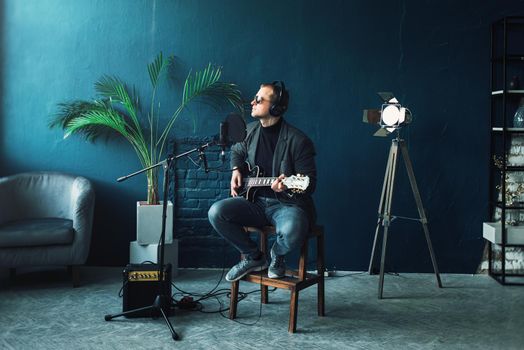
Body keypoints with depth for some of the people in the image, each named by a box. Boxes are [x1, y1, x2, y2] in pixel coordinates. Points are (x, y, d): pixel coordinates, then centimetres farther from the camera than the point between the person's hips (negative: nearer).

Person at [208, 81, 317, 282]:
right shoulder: (250, 130, 5)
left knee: (292, 232, -38)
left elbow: (310, 183, -11)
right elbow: (237, 152, 28)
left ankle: (277, 256, 3)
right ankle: (253, 257, 2)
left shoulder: (297, 140, -14)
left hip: (287, 203, -5)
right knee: (216, 213, -19)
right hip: (255, 200, 6)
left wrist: (289, 186, -32)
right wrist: (236, 170, 8)